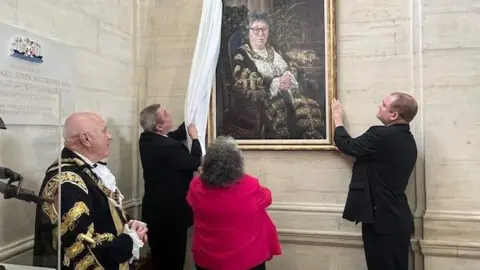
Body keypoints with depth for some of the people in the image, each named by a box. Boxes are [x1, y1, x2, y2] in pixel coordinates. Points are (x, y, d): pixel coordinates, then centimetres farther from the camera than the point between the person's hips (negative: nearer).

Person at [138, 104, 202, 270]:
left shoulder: (146, 139, -1)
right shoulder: (168, 147, -29)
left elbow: (177, 135, 11)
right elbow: (194, 162, -16)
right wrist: (195, 138, -5)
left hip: (155, 209, 9)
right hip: (170, 212, -9)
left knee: (159, 256, 23)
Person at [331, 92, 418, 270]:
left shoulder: (382, 135, -21)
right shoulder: (406, 139, 8)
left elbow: (347, 145, -8)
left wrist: (338, 120, 8)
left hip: (382, 219, -9)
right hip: (397, 218, 9)